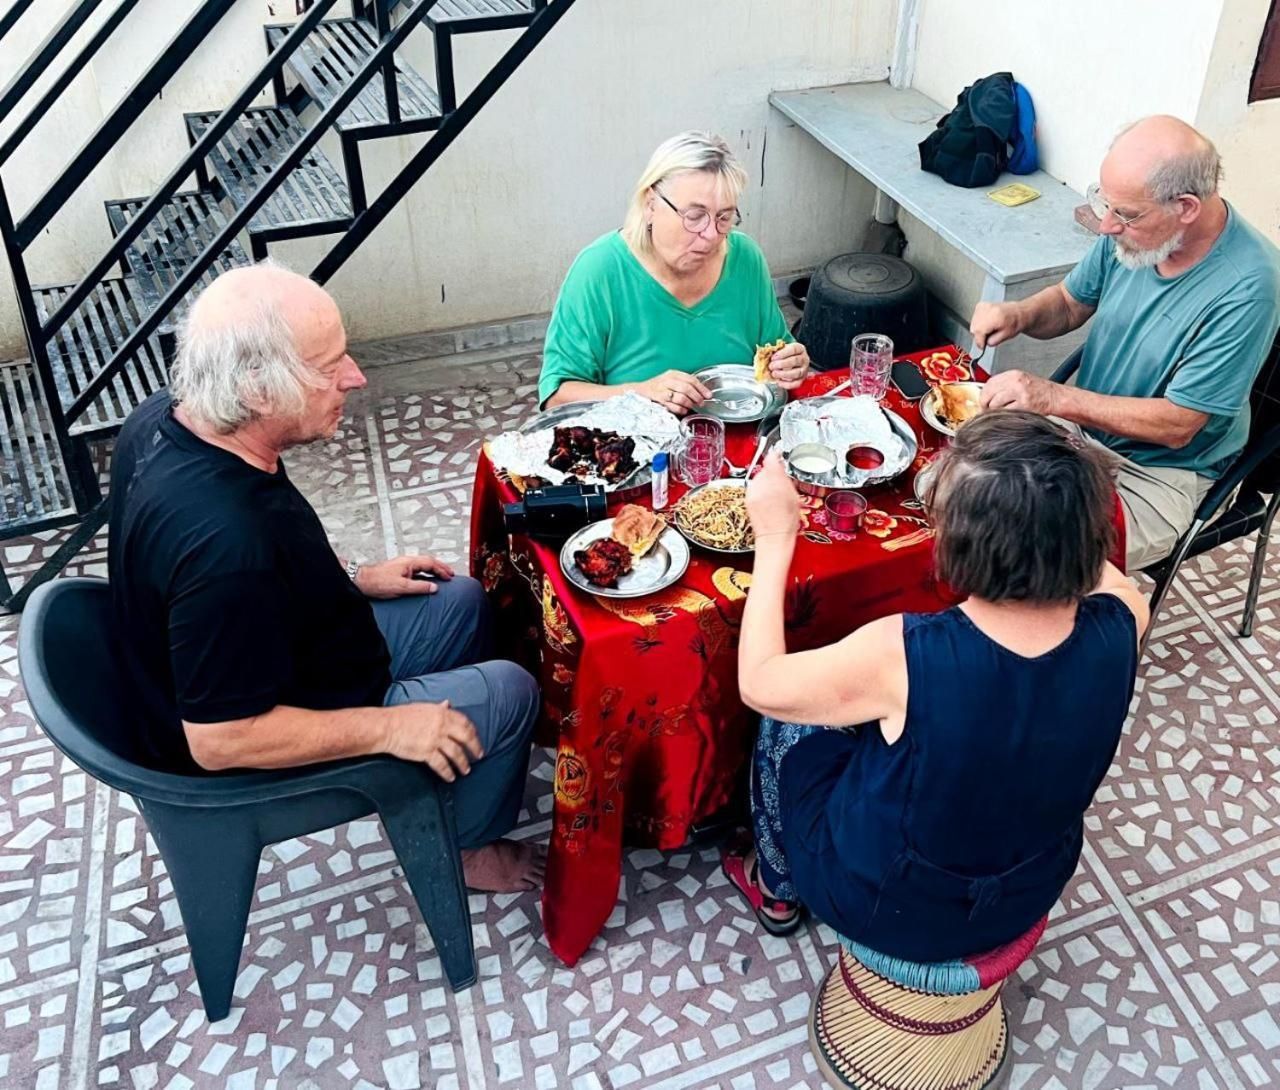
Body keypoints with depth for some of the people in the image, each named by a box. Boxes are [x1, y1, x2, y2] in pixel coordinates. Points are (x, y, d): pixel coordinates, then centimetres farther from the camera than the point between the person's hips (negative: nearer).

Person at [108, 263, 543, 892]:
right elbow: (219, 739, -32)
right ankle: (458, 845, 25)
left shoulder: (164, 419, -12)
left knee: (460, 602, 16)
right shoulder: (227, 544, -40)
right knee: (510, 692, -2)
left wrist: (351, 578, 4)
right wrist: (388, 729, -25)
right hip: (265, 750, -8)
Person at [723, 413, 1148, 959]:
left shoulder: (904, 653, -38)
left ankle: (776, 888, 43)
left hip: (889, 909, -4)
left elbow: (760, 684, -19)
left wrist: (775, 538, -13)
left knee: (785, 721, 18)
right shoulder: (1117, 626, -24)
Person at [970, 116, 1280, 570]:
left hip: (1160, 474, -6)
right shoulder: (1132, 231, -8)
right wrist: (1017, 314, -13)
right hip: (1081, 427, 7)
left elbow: (1176, 426, -24)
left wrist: (1054, 397, -30)